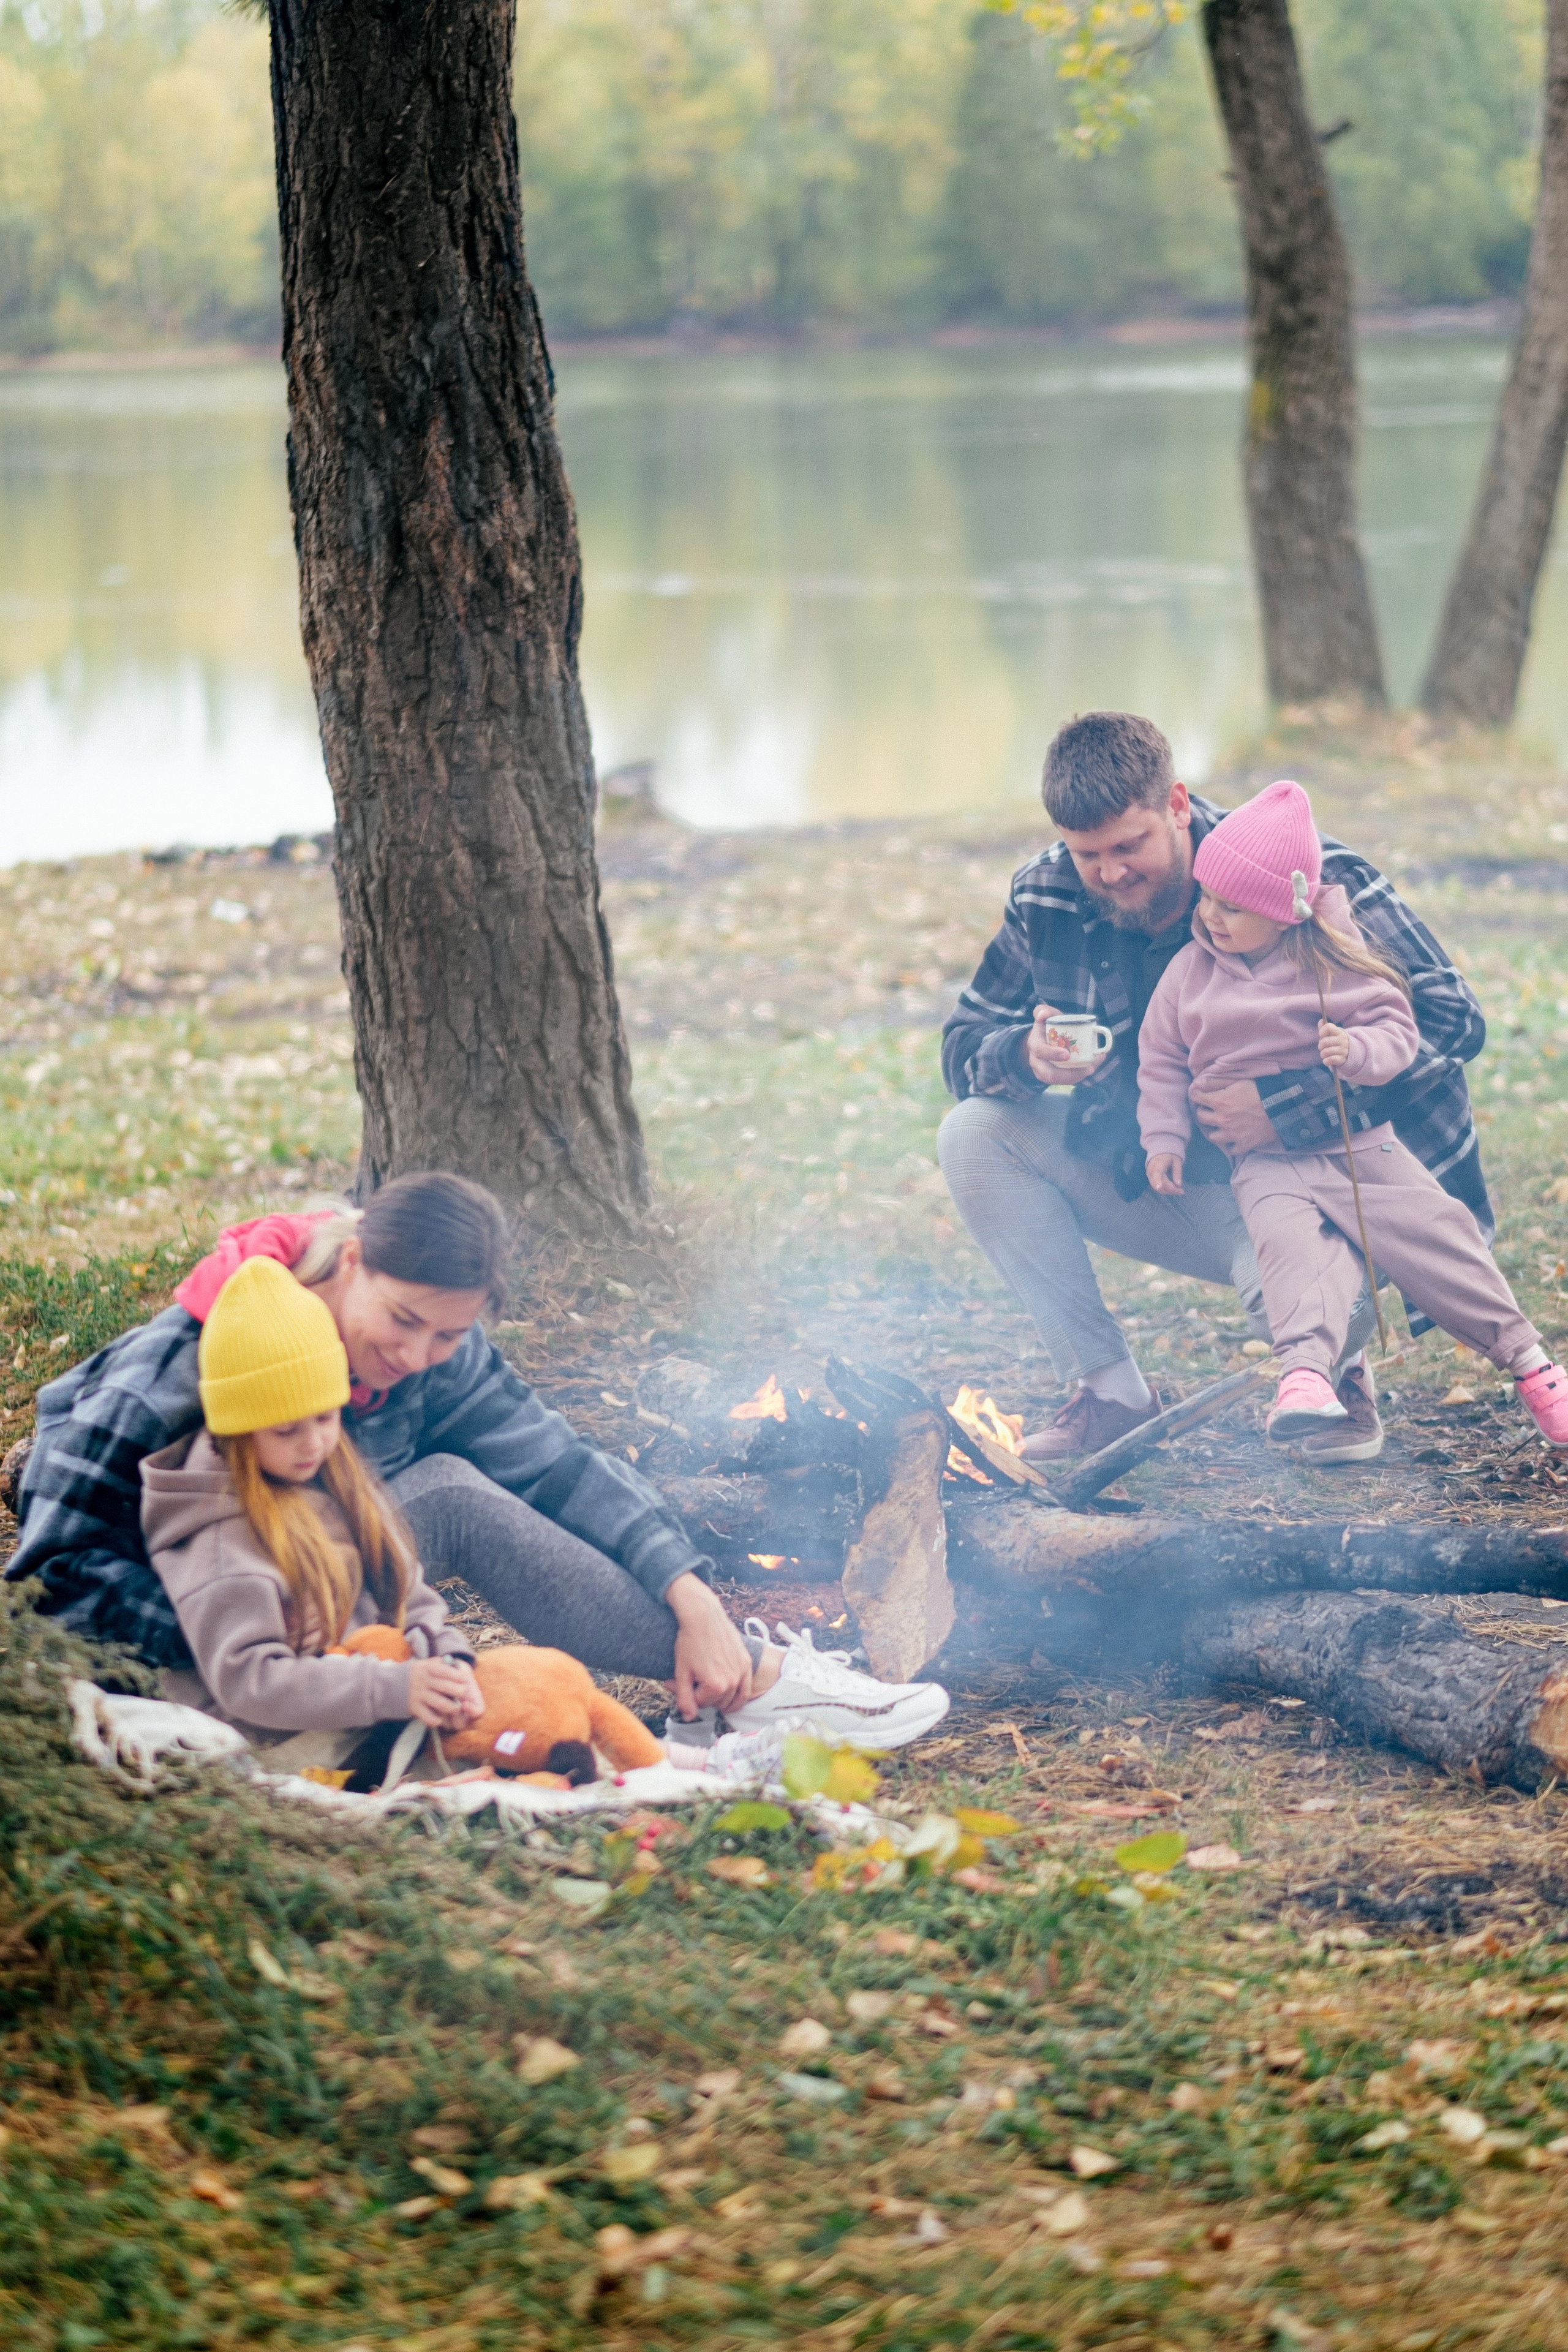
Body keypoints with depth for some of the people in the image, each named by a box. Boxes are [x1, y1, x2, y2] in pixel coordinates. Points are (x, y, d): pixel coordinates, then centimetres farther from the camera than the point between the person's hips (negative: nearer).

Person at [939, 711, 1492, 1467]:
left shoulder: (1303, 875, -21)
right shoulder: (1047, 899, -7)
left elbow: (1449, 1016, -24)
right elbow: (964, 1043, 2)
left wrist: (1284, 1108, -32)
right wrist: (1027, 1058, -25)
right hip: (1148, 1173, 5)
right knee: (973, 1135, -14)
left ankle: (1337, 1377, 4)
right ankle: (1111, 1391, -4)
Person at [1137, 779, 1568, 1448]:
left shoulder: (1334, 961, -2)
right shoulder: (1190, 971, 4)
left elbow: (1397, 1028, -2)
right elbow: (1161, 1059, 13)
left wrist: (1357, 1051, -24)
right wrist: (1163, 1140, 5)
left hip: (1357, 1138, 0)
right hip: (1262, 1159, 0)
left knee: (1430, 1230, -10)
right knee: (1287, 1237, -30)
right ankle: (1304, 1366, -47)